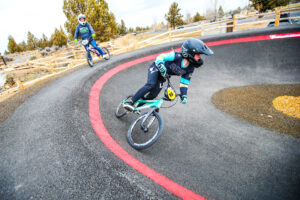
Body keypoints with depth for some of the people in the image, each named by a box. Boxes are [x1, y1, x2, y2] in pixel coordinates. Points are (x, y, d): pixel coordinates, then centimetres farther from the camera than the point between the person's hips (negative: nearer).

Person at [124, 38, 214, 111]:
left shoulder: (190, 68, -9)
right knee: (151, 84, -32)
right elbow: (160, 57, -25)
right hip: (156, 68, -6)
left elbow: (184, 82, 0)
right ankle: (130, 102, -24)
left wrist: (184, 95, -7)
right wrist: (162, 68, -41)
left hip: (162, 77, 6)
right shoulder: (177, 56, -29)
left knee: (153, 95, -6)